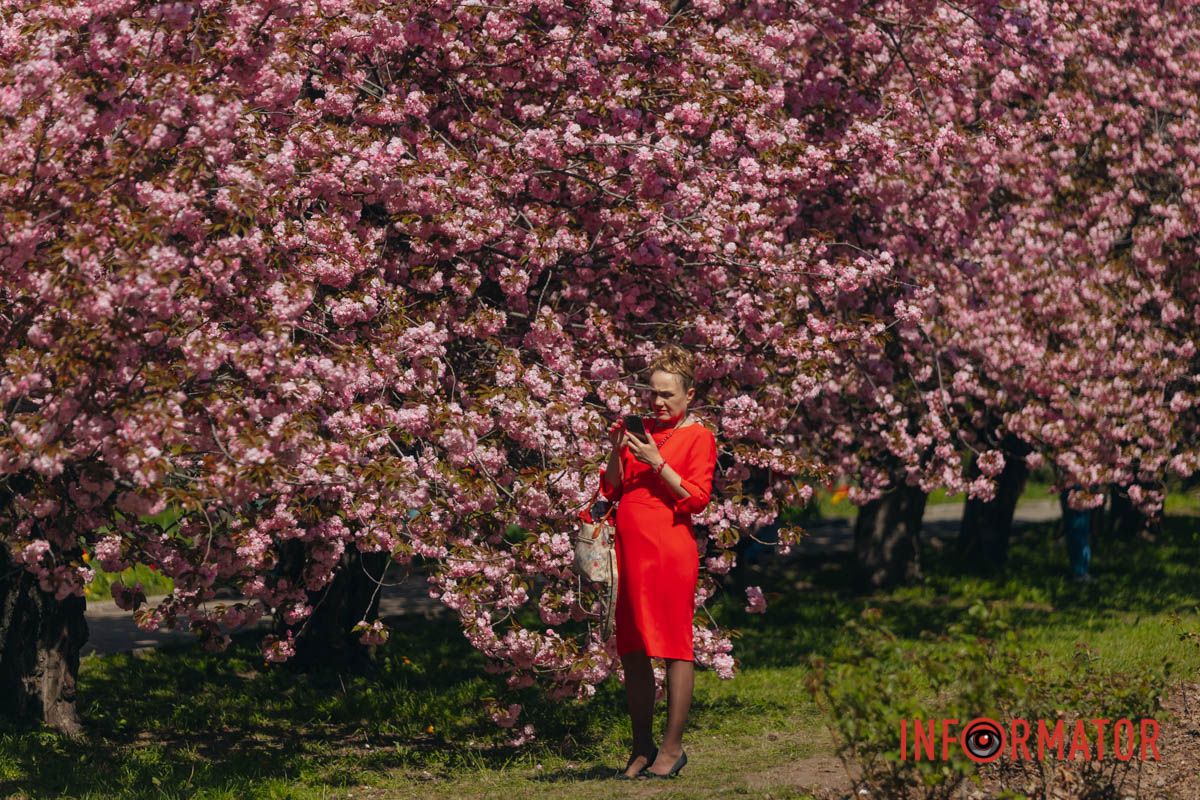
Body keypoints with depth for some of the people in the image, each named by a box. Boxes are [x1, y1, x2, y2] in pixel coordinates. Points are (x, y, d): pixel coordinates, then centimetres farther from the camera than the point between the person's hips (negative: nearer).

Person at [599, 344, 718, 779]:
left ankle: (672, 749, -2)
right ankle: (642, 748, 13)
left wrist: (657, 462, -13)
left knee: (673, 645, -5)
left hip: (669, 551, -6)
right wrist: (617, 452, 2)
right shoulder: (642, 433, 19)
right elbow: (612, 490, 18)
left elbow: (697, 498, -7)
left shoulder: (698, 437, 2)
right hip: (630, 548, 6)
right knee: (632, 650, 6)